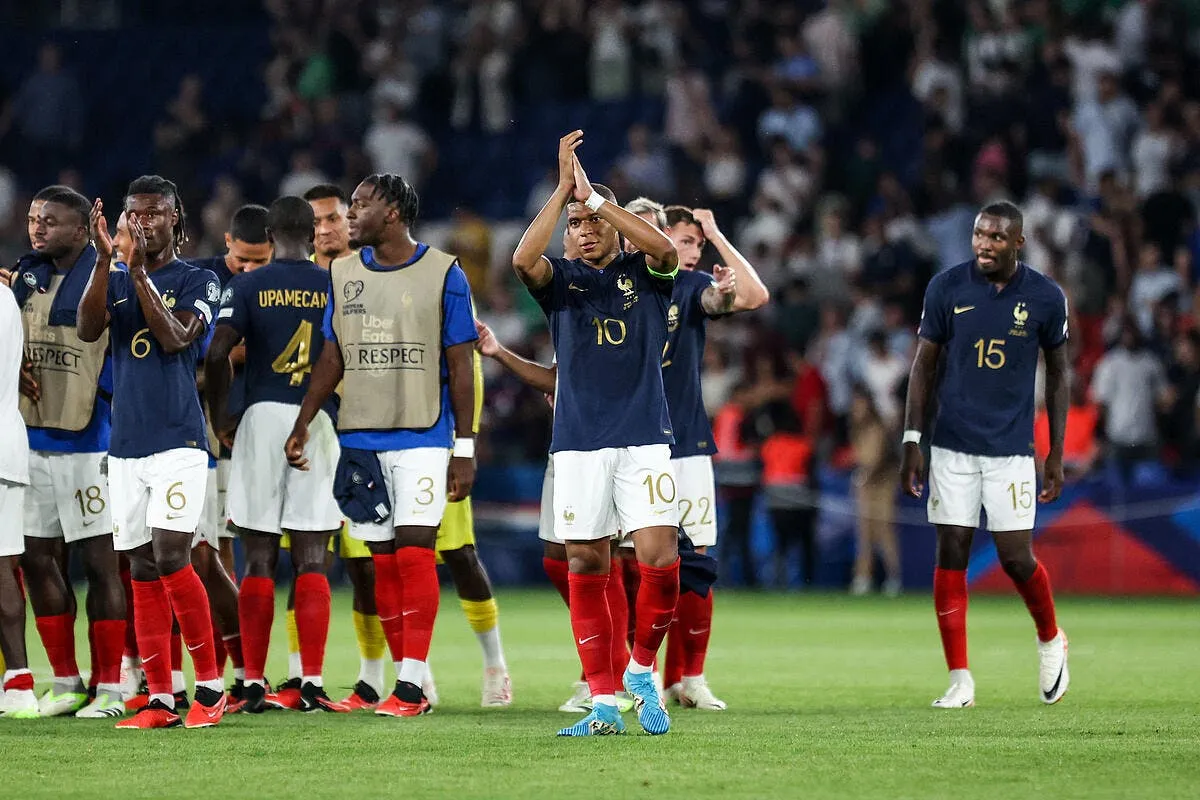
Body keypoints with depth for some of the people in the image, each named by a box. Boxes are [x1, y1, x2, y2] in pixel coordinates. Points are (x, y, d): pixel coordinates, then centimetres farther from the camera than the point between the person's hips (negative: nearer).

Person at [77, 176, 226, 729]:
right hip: (126, 446, 5)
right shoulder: (113, 282, 13)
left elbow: (175, 338, -14)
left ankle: (210, 684, -5)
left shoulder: (197, 282, 2)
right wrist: (104, 258, -15)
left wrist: (140, 272, -18)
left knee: (170, 558, -15)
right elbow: (88, 330, -6)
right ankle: (159, 699, 5)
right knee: (143, 573, 3)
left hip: (179, 440, -5)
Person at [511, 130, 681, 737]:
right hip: (578, 443, 1)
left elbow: (665, 250, -17)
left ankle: (641, 669, 11)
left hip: (644, 441, -1)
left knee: (659, 560, -12)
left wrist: (595, 195, -18)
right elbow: (523, 259, -14)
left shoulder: (645, 275, 7)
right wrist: (564, 190, -19)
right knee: (586, 568, -1)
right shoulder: (560, 280, 9)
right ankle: (604, 703, 3)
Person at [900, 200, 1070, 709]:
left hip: (1011, 450, -1)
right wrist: (911, 442, -1)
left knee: (1016, 557, -5)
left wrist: (1057, 453, 5)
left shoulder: (1045, 298, -2)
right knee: (951, 555, -2)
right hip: (952, 447, 1)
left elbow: (1057, 375, 8)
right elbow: (924, 365, 4)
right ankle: (959, 680, 5)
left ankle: (1050, 642, 25)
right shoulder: (946, 288, -2)